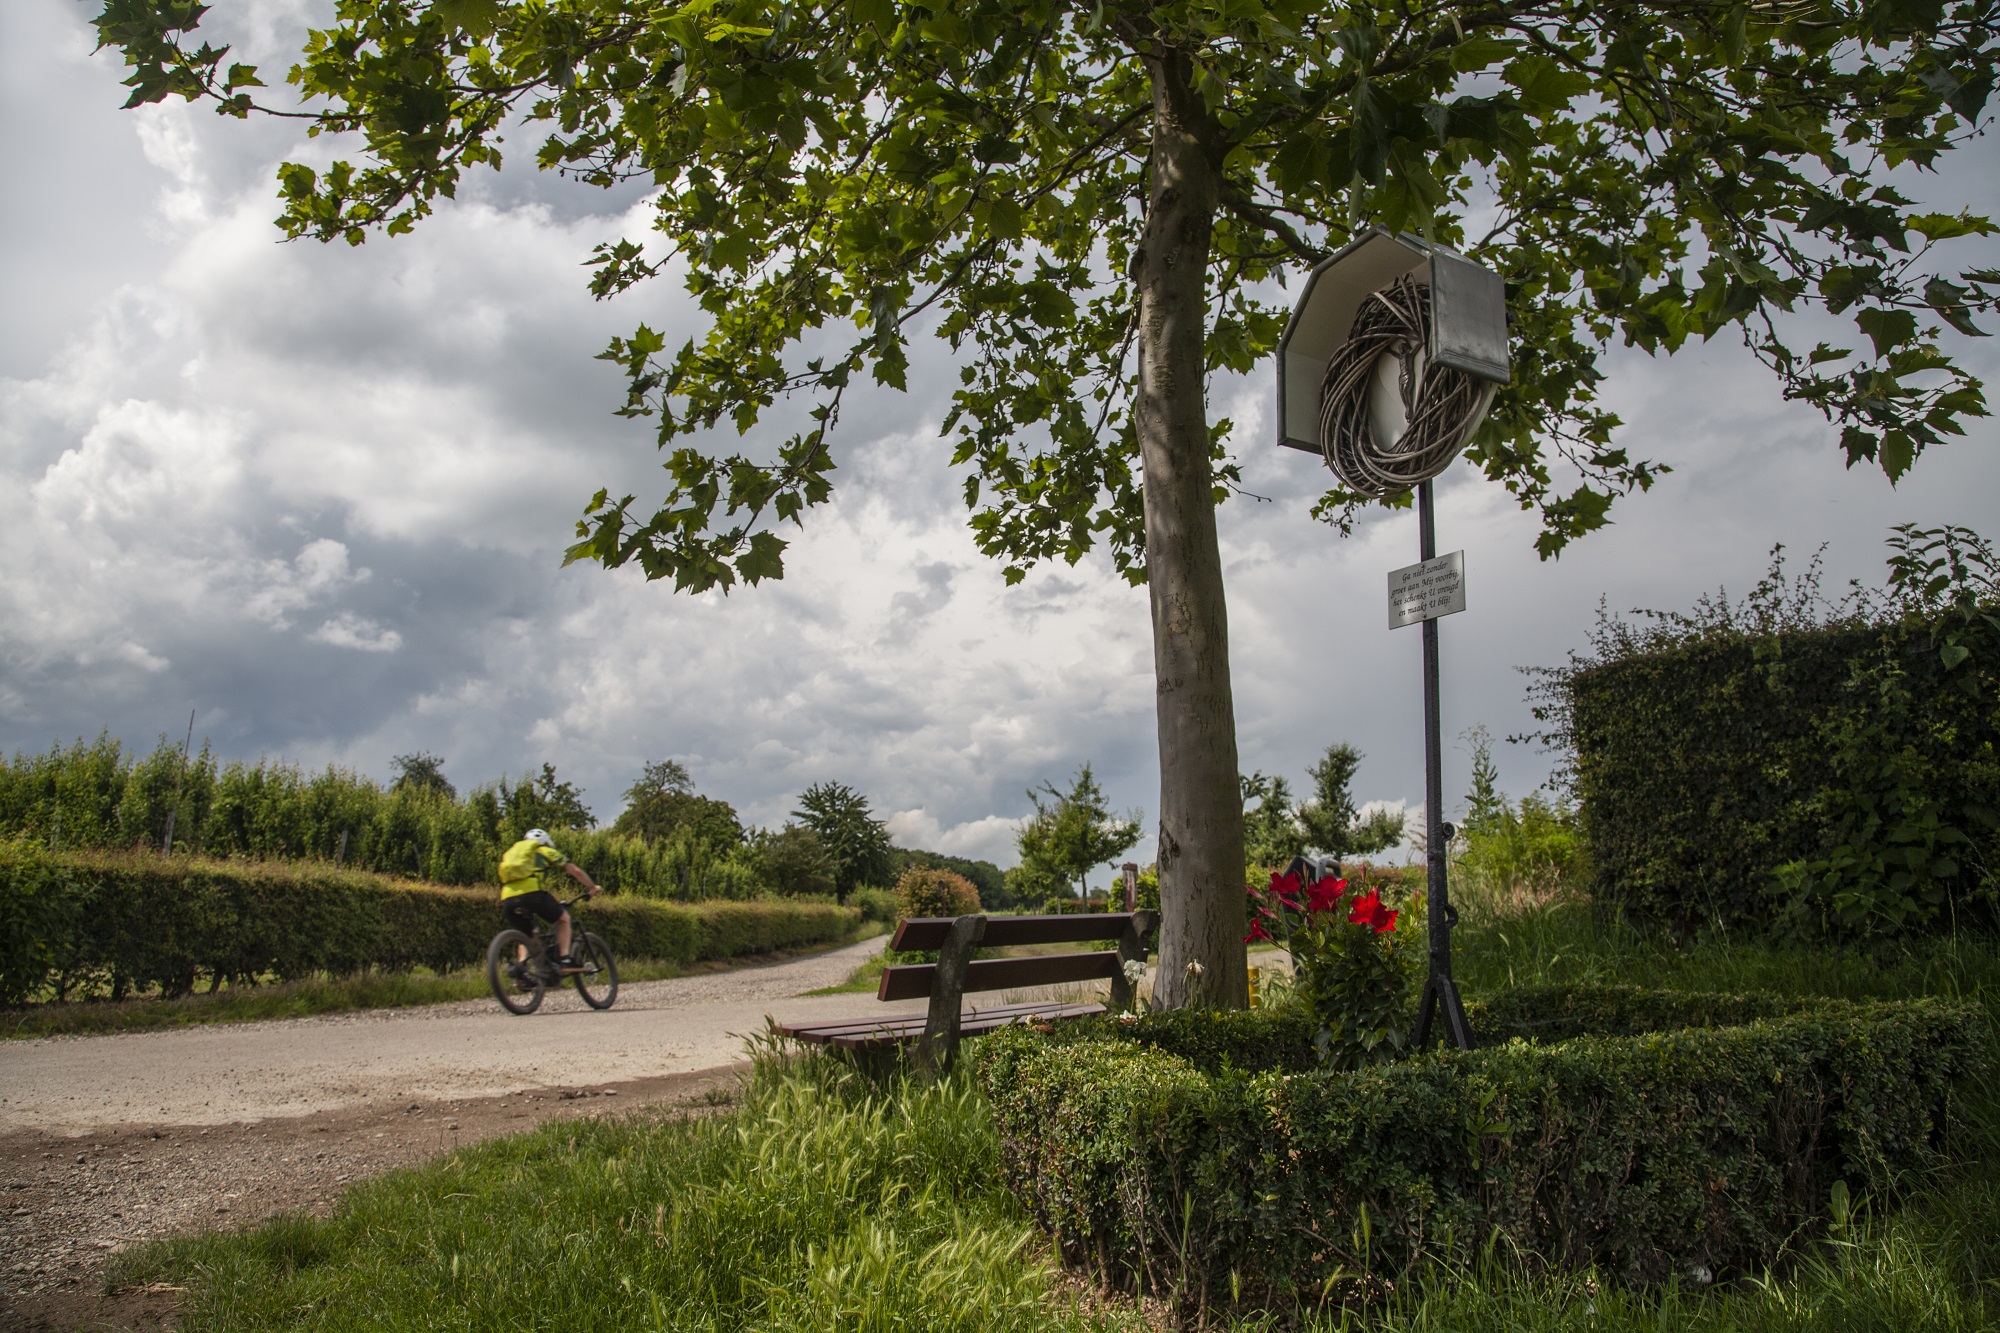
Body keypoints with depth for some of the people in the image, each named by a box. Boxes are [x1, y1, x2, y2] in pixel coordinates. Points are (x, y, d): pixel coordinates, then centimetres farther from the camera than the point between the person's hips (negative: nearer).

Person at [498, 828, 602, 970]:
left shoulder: (511, 853, 37)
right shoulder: (546, 852, 25)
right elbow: (575, 870, 21)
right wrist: (592, 887, 35)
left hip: (507, 899, 4)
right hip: (531, 892, -4)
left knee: (526, 936, 26)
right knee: (563, 918, 20)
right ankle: (565, 960, 6)